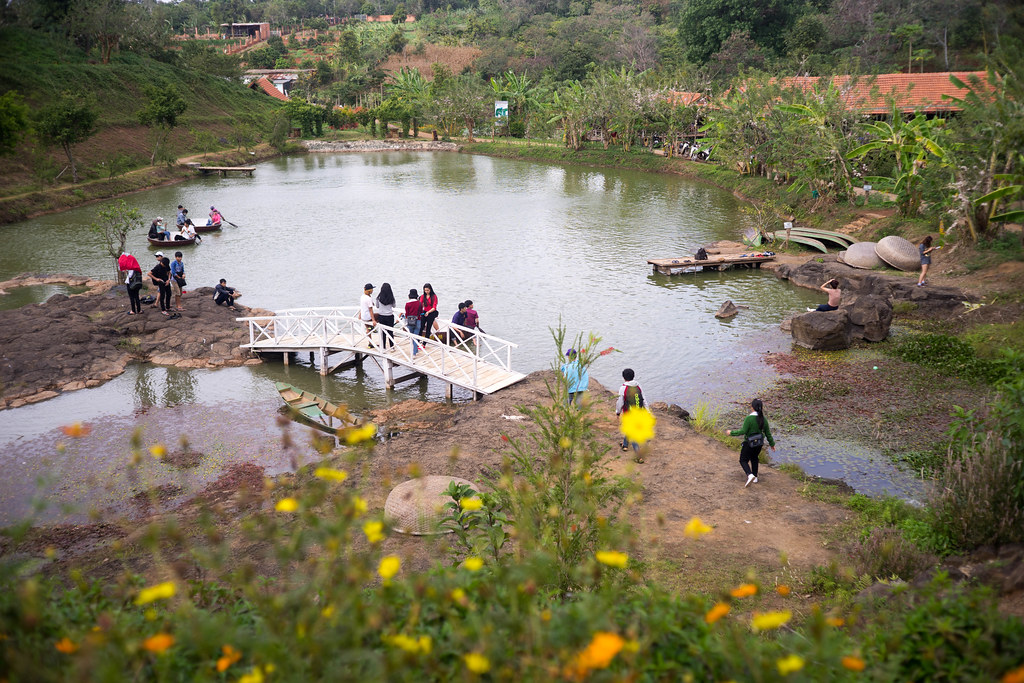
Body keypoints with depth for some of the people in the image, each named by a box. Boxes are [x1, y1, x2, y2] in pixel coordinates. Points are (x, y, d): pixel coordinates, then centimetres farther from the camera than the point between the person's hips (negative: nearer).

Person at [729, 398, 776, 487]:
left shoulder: (749, 418, -24)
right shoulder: (763, 419, -5)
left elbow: (743, 431, -23)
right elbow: (768, 433, 3)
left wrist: (732, 433, -9)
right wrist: (772, 443, 17)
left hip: (749, 444, -6)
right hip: (759, 443, 6)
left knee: (743, 460, 9)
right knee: (754, 458, 28)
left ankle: (750, 475, -14)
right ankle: (755, 478, 31)